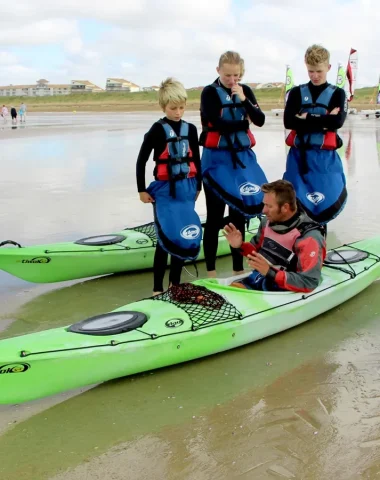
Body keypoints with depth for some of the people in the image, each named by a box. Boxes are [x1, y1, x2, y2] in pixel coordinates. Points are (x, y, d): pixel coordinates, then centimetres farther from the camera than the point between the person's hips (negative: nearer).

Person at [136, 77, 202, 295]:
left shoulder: (190, 129, 7)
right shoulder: (158, 130, -7)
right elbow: (141, 160, -4)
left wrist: (197, 187, 16)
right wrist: (142, 190, -5)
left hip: (186, 189, 5)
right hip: (164, 189, -5)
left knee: (184, 237, 9)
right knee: (166, 237, -9)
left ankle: (175, 284, 23)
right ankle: (158, 288, -2)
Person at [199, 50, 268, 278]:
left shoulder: (246, 91, 7)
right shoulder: (210, 92, -6)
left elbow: (260, 120, -4)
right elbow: (218, 124, -19)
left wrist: (244, 100, -16)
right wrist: (243, 123, -7)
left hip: (242, 157, 5)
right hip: (217, 159, -4)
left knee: (239, 213, 11)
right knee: (215, 216, 1)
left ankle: (238, 267, 21)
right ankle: (211, 270, 11)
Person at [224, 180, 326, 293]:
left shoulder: (309, 237, -19)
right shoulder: (268, 221, 1)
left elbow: (309, 283, -24)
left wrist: (270, 272, -30)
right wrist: (240, 246, -2)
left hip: (280, 293, -7)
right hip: (257, 279, 7)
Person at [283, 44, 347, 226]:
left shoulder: (337, 93, 7)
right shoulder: (296, 92, 8)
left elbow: (337, 122, -11)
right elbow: (288, 122, -8)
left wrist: (306, 118, -10)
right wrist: (324, 120, -12)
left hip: (325, 156, -1)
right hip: (299, 154, 1)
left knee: (327, 202, -6)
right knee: (294, 201, 2)